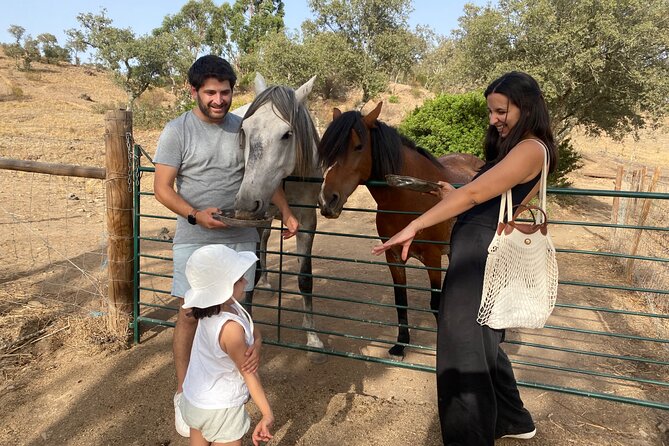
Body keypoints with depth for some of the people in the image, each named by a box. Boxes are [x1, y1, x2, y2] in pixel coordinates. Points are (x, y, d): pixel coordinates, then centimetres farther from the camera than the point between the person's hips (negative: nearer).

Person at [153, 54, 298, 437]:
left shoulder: (244, 128, 3)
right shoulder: (178, 130, -6)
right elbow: (162, 187, -9)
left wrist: (286, 213, 5)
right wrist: (195, 215, -25)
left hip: (241, 238, 3)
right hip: (195, 241, -2)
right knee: (191, 315, 6)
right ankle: (183, 394, 24)